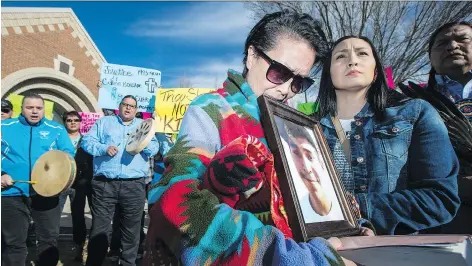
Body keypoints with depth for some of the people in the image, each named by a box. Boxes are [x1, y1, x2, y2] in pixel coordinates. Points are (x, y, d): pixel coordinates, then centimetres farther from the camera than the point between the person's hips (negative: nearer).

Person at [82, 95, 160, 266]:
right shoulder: (104, 122, 15)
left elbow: (155, 149, 7)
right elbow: (87, 141, 5)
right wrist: (104, 148, -12)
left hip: (134, 185, 1)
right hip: (104, 183, -1)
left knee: (131, 228, 9)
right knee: (99, 228, 4)